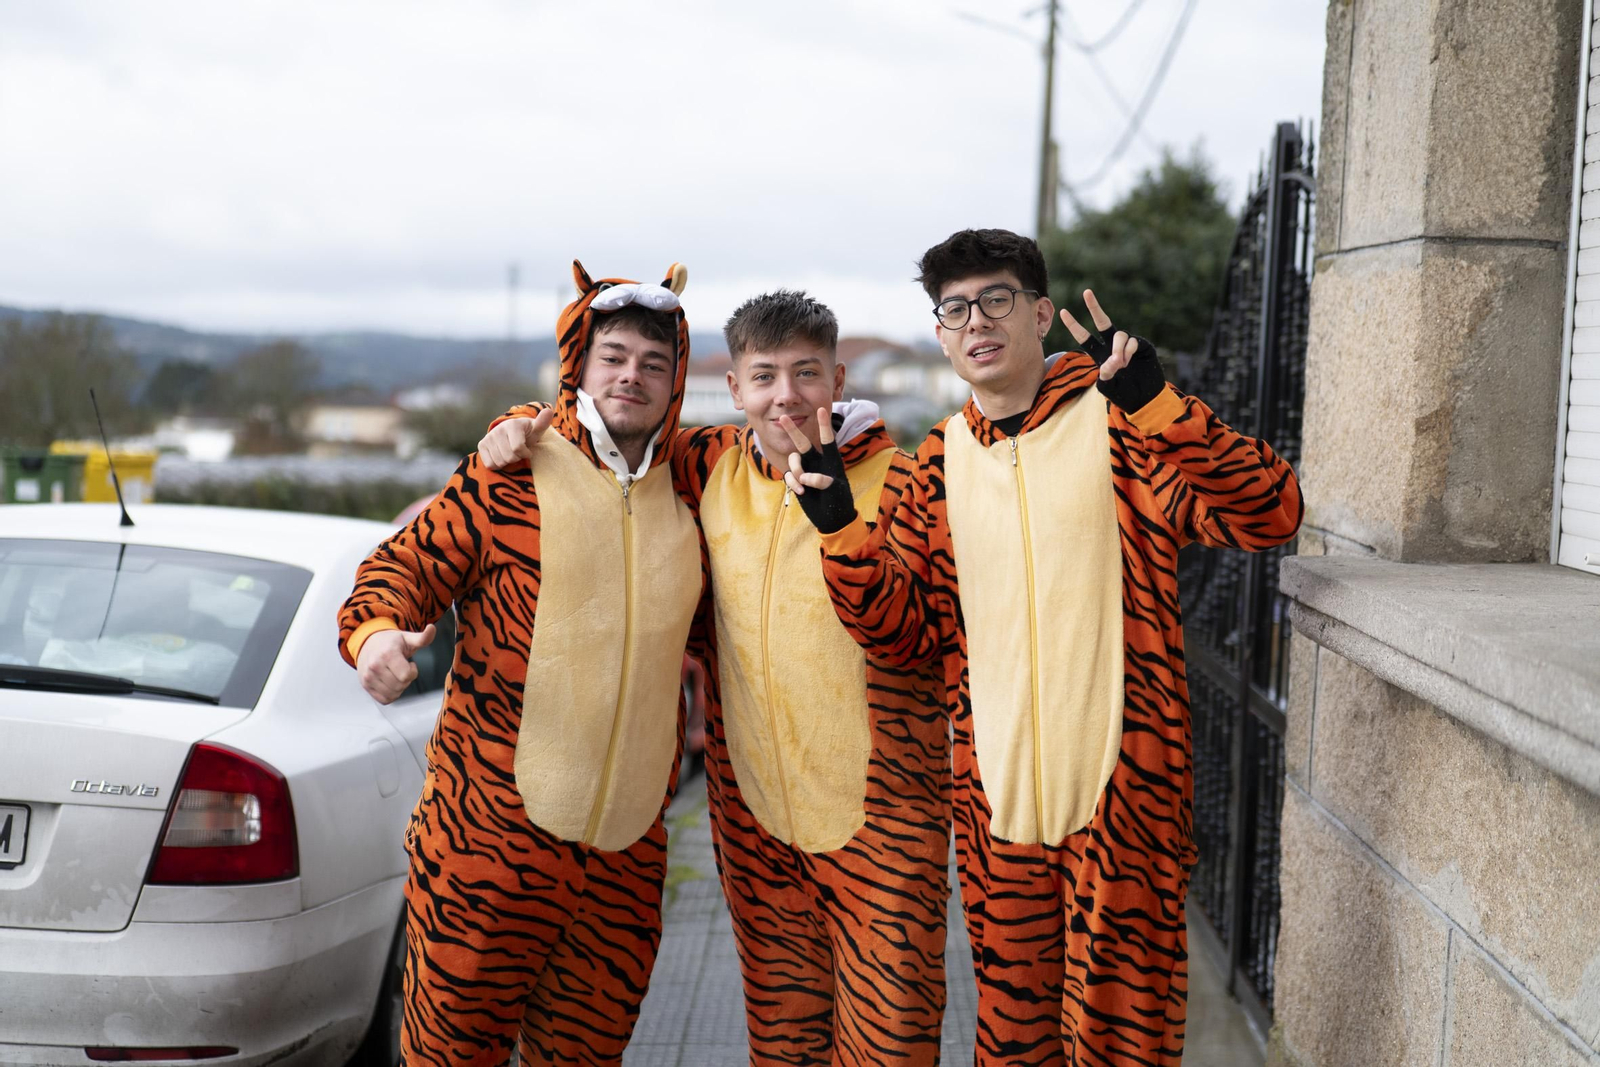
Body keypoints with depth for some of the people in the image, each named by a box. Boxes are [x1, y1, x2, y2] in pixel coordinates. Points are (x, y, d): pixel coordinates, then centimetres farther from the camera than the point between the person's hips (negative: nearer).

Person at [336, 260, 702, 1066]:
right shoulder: (509, 477, -1)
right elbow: (408, 562, -4)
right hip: (493, 831, -4)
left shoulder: (683, 500, 14)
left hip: (628, 847, 5)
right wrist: (376, 630, -23)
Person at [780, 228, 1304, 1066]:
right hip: (995, 783, 4)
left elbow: (1267, 515, -16)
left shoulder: (1116, 418, -4)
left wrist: (1152, 400, -28)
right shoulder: (942, 461, 9)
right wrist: (839, 526, -8)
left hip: (1120, 777, -4)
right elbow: (907, 636, 7)